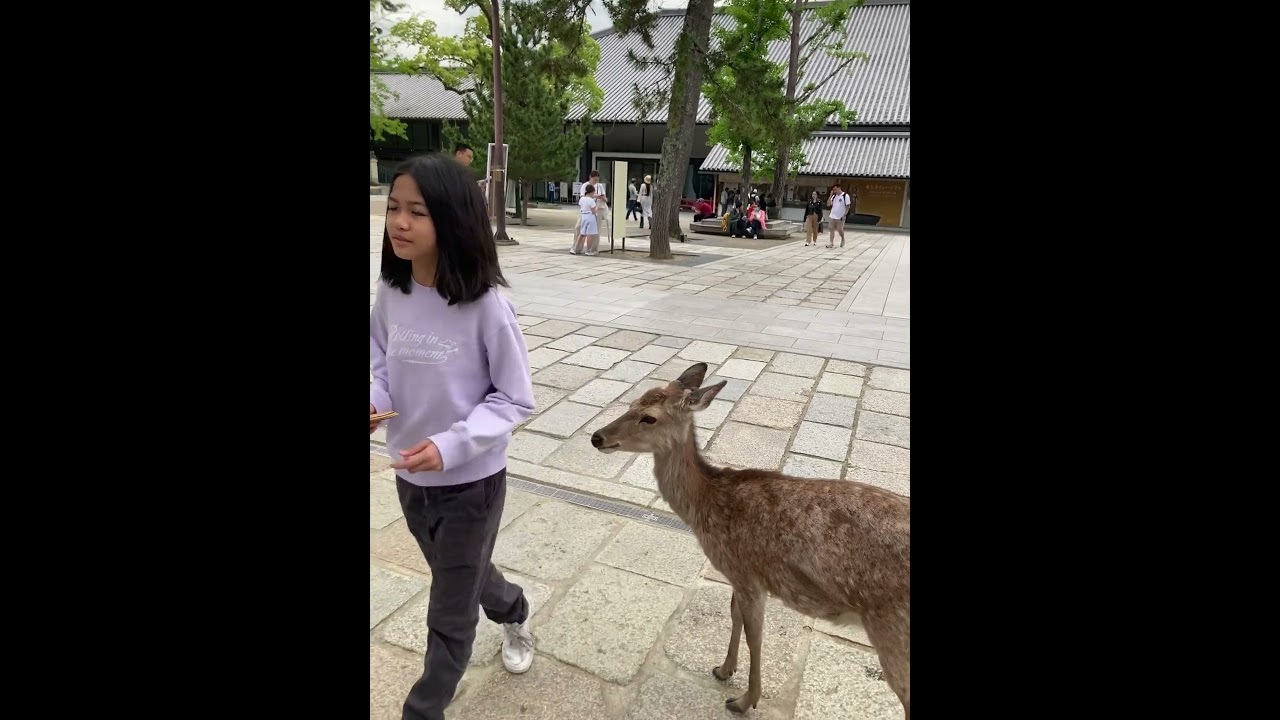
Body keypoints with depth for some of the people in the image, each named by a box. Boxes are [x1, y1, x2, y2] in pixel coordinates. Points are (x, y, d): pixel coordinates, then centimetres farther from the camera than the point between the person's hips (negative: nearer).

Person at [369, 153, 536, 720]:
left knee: (449, 615, 13)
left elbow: (515, 400, -16)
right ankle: (514, 614, 62)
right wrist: (372, 400, -15)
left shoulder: (485, 306, -24)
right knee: (461, 575, 30)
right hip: (408, 477, 6)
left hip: (471, 481, -6)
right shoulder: (389, 293, -9)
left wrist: (451, 445, -28)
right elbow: (378, 365, 7)